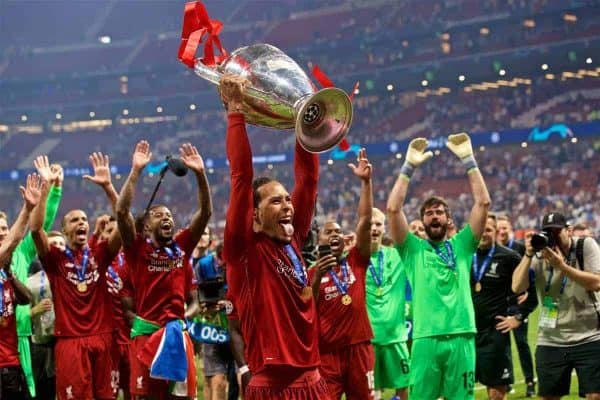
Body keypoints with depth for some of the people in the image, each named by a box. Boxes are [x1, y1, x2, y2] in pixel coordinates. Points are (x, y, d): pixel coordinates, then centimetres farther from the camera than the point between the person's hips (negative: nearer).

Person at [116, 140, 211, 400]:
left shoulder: (181, 247, 10)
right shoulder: (138, 249, 0)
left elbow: (205, 212, 4)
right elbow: (121, 212, -13)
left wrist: (200, 174, -8)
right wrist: (136, 171, -18)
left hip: (177, 332, 4)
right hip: (146, 333, -3)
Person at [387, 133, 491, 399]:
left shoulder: (461, 245, 13)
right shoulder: (413, 248, 10)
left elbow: (483, 202, 6)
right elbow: (393, 209, -1)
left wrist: (469, 161, 3)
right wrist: (409, 167, -2)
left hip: (461, 336, 1)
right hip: (425, 338, -1)